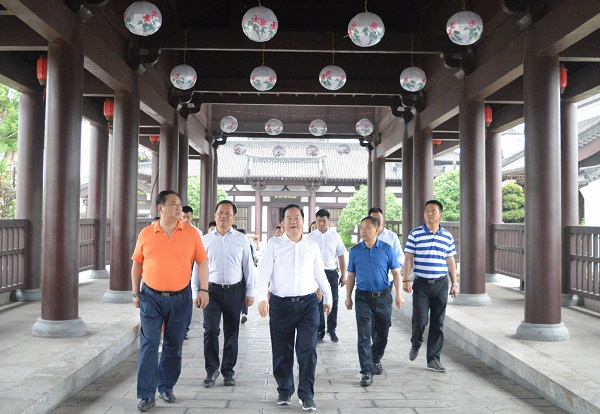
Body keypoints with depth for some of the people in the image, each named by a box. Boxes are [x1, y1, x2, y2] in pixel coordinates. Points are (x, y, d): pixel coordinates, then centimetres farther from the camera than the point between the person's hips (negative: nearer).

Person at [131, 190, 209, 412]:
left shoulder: (191, 233, -2)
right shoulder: (146, 234, -1)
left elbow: (202, 262, 0)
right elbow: (137, 264, 7)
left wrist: (204, 289, -8)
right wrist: (135, 293, 6)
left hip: (179, 298, 1)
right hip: (151, 297, 0)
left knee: (173, 346, 11)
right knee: (148, 345, -3)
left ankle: (166, 387, 28)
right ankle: (146, 395, 5)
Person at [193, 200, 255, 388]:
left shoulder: (241, 239, 4)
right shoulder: (205, 239, 4)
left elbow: (248, 266, 6)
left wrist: (250, 292, 4)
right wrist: (195, 293, 5)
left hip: (234, 290, 1)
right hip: (212, 290, 0)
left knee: (231, 333, 9)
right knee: (210, 331, -6)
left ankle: (228, 371, 22)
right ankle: (211, 370, 10)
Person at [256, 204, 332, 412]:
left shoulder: (312, 246, 9)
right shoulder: (274, 245, 1)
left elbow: (320, 274, 18)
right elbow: (263, 272, -5)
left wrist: (327, 298, 23)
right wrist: (262, 297, -18)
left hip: (308, 303, 1)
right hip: (280, 304, -1)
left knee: (307, 350, -2)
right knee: (282, 351, 8)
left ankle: (306, 394, 9)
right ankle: (284, 391, 26)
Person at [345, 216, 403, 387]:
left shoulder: (387, 249, -2)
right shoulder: (355, 251, 1)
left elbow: (396, 272, 1)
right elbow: (351, 276, 8)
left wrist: (399, 294, -7)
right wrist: (348, 297, 8)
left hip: (384, 297, 1)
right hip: (363, 297, -1)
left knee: (382, 334, 13)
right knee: (364, 336, -7)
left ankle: (376, 360, 38)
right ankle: (366, 371, -4)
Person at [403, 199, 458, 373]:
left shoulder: (448, 236, 7)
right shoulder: (415, 234, -1)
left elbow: (450, 261, 12)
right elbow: (409, 258, -1)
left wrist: (454, 283, 9)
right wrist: (406, 280, -8)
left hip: (441, 284, 3)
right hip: (421, 284, -2)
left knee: (438, 324, 5)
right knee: (420, 320, -6)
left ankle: (433, 359, 15)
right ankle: (415, 345, 26)